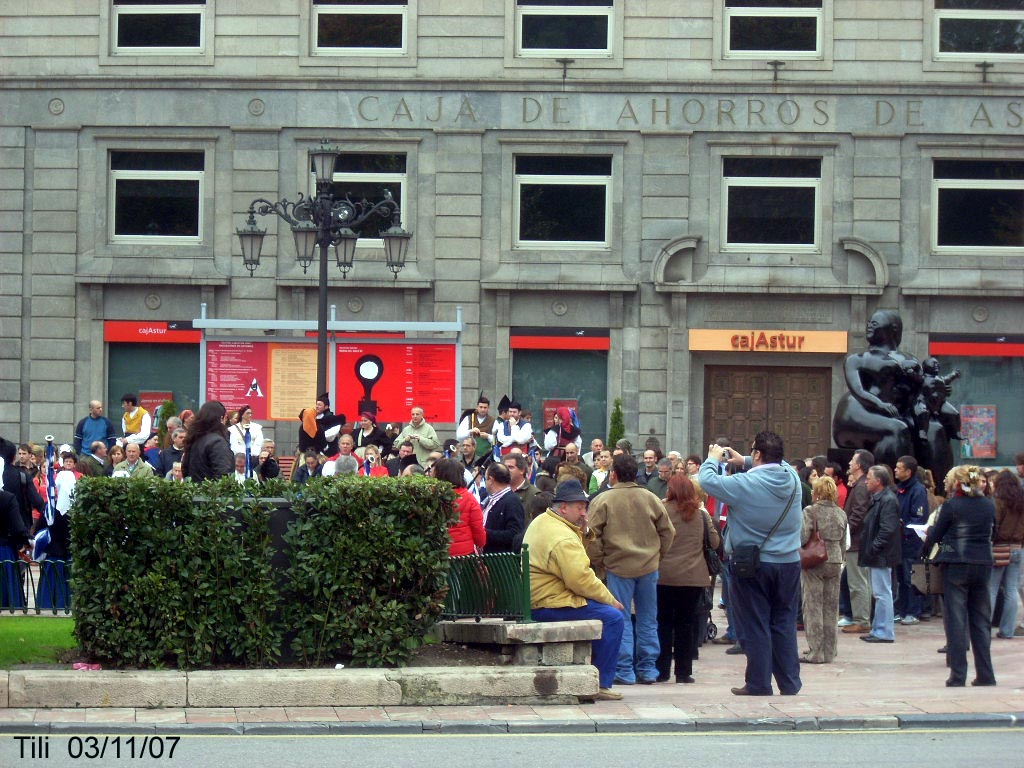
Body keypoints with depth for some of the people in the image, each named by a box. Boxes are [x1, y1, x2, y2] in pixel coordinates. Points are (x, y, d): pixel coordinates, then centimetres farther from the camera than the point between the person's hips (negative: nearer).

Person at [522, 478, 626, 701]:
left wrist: (579, 530, 8)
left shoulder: (540, 522, 13)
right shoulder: (563, 538, -20)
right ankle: (600, 685, -10)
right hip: (551, 605, -11)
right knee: (613, 617, -14)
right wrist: (610, 599, -10)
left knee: (611, 612, 18)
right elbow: (581, 580, -23)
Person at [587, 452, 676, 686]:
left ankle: (624, 671, -1)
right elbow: (667, 531, 9)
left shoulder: (602, 501, -6)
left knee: (620, 619, 2)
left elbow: (592, 536, -8)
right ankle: (647, 669, 13)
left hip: (618, 567, -3)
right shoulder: (650, 499, 4)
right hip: (649, 566, 3)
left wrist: (598, 561, 3)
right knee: (648, 620, 10)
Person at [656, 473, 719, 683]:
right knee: (686, 623, 7)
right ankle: (683, 672, 6)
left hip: (664, 575, -1)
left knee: (663, 622, 7)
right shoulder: (701, 513, 1)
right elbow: (715, 542, 6)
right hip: (693, 577, 1)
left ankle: (662, 670, 6)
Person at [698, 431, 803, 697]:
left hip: (752, 565, -4)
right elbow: (778, 465, 21)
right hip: (789, 563, 4)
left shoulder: (745, 483, -19)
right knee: (785, 624, 12)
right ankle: (790, 683, 14)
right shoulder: (792, 478, -3)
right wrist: (744, 462, 18)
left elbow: (707, 480, -10)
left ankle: (758, 683, 7)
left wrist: (713, 459, 10)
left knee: (755, 626, 4)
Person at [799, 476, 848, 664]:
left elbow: (802, 537, -18)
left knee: (813, 606, -1)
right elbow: (844, 542, 12)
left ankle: (815, 652, -3)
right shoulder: (841, 514, 6)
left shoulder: (810, 511, -10)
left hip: (814, 563, -5)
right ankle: (829, 652, 14)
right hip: (835, 562, 5)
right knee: (831, 607, 10)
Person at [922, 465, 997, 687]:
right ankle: (985, 674, 11)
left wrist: (926, 547, 18)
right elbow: (990, 534, 14)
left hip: (956, 564, -4)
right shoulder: (989, 506, 4)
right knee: (981, 620, 11)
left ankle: (957, 675, -2)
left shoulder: (951, 506, -9)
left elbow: (934, 536, -2)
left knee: (956, 621, 0)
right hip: (983, 565, 4)